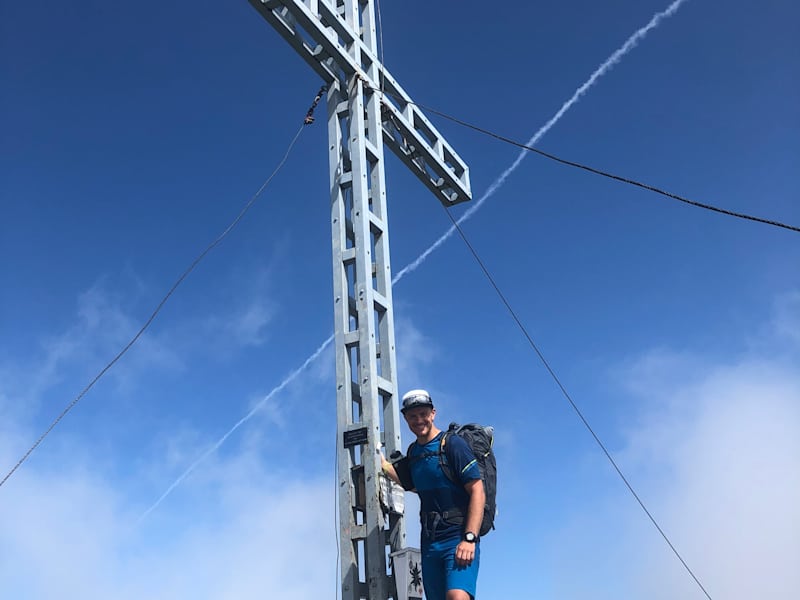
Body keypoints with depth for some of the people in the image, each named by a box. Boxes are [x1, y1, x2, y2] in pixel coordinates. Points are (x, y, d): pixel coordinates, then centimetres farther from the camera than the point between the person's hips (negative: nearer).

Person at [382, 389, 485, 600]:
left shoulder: (452, 444, -7)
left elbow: (478, 493, -12)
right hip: (429, 541, 7)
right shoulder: (413, 452, 14)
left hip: (458, 537, -7)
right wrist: (381, 462, 28)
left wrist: (470, 538, -21)